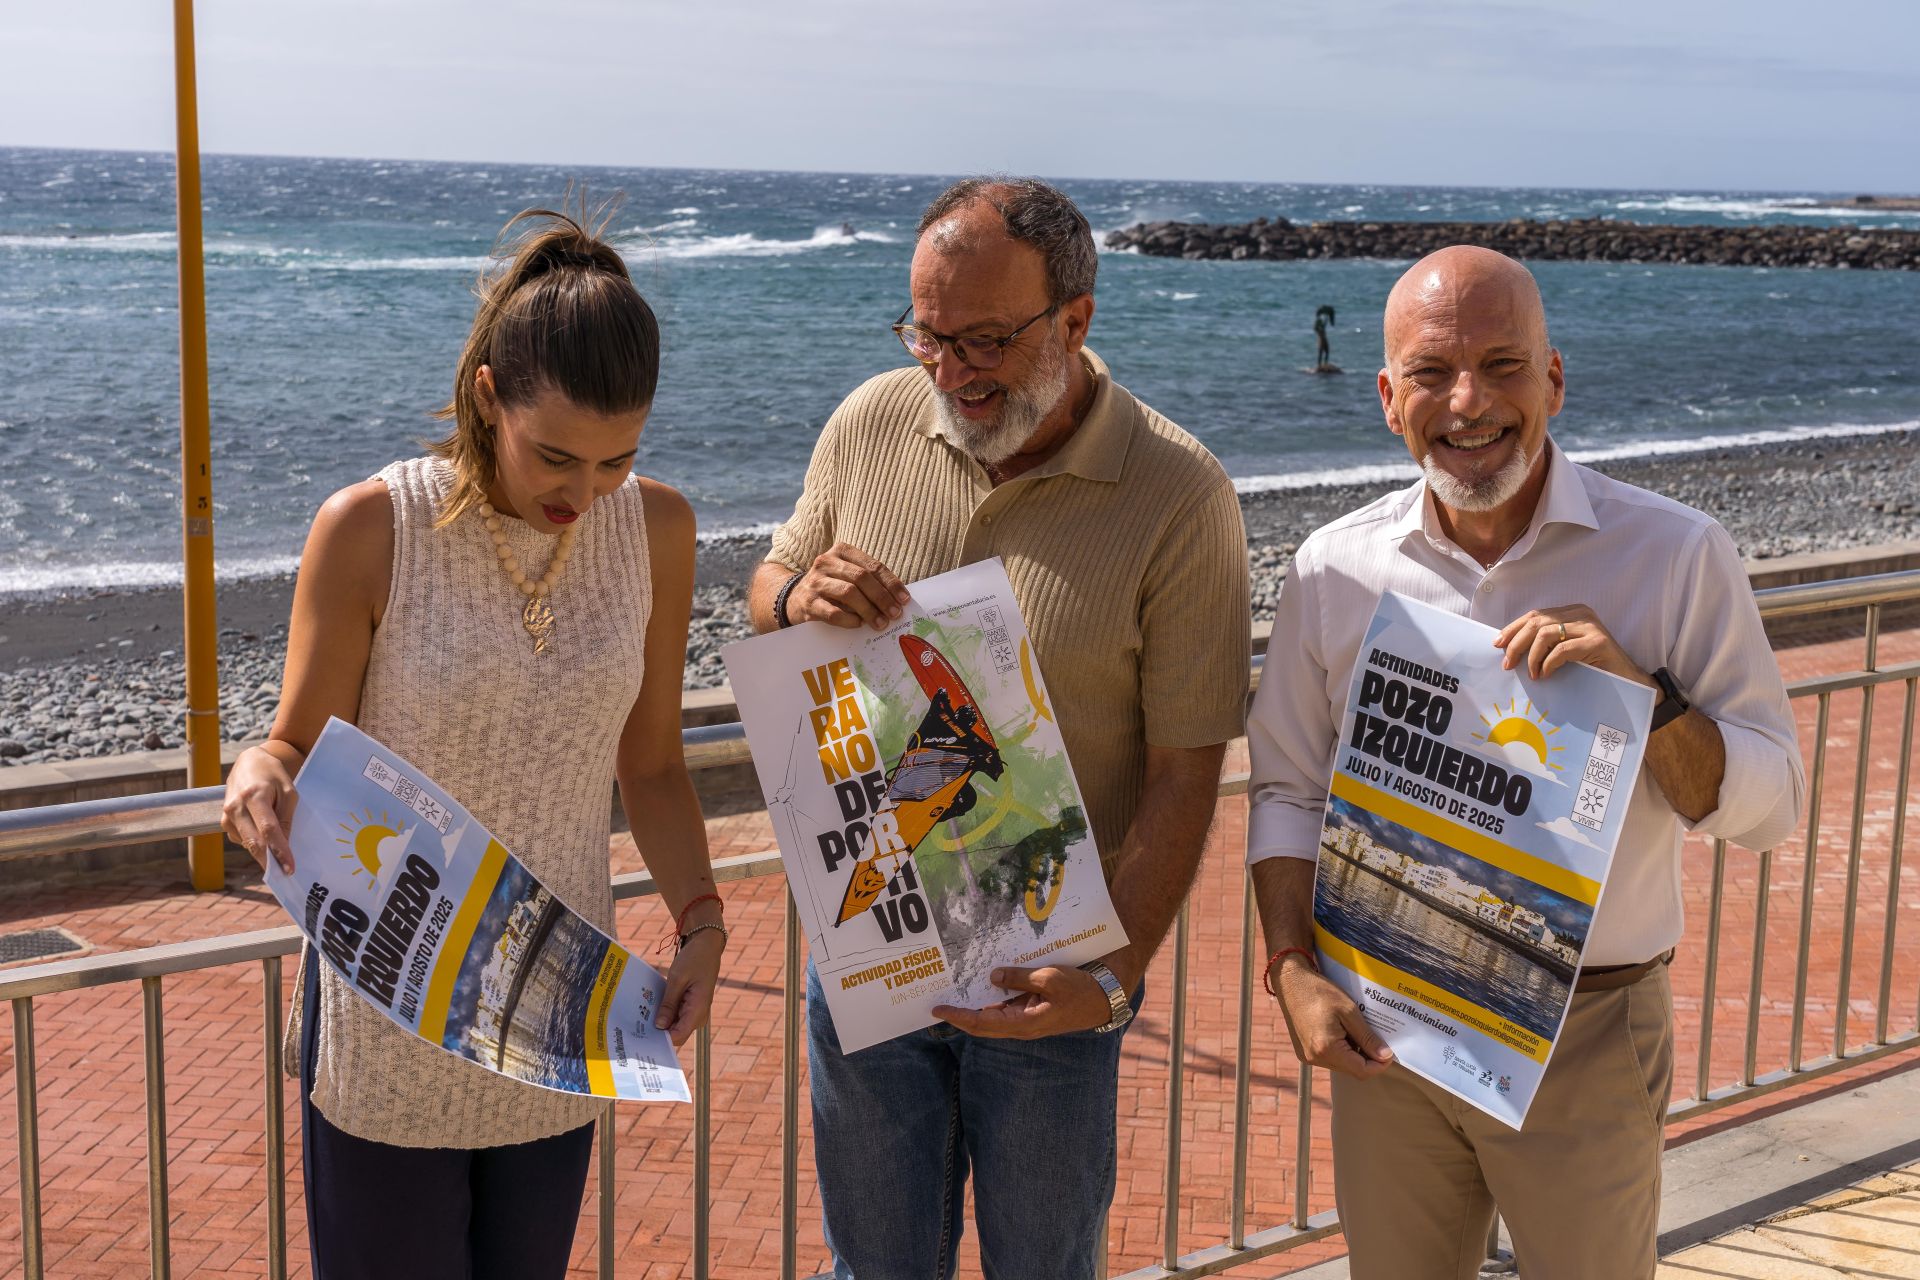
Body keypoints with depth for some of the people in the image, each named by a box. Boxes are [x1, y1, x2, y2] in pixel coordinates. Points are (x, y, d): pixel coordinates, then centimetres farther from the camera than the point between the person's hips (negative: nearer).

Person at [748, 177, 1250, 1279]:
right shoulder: (871, 424, -2)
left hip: (1046, 978, -3)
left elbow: (1186, 771, -12)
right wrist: (799, 600, -13)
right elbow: (764, 598, 11)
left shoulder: (1180, 496, -14)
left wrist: (1115, 973, -20)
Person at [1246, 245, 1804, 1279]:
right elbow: (1286, 789, 6)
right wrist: (1294, 969, -7)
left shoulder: (1676, 555, -8)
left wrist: (1646, 697, -24)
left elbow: (1770, 805, -7)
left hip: (1588, 1040, -2)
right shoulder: (1335, 568, -1)